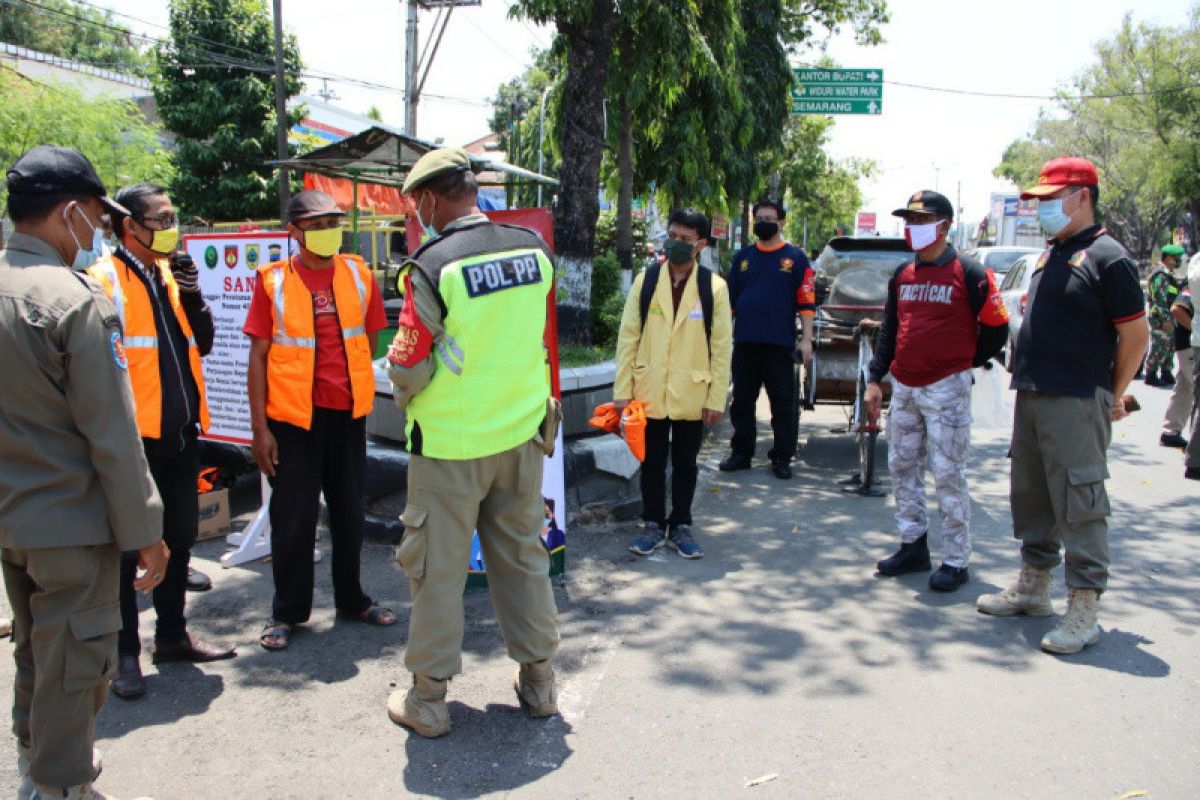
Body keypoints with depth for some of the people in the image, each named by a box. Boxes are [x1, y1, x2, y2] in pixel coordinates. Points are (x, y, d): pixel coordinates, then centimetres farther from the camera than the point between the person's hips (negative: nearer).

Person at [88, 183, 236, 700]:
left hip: (180, 434, 7)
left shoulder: (170, 275, 13)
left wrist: (192, 294, -5)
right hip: (133, 439, -7)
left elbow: (203, 344, 11)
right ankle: (125, 652, 16)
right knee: (127, 546, 3)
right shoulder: (104, 280, -9)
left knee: (179, 538, 16)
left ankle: (172, 635, 31)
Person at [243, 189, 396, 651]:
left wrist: (355, 387, 10)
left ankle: (351, 599, 30)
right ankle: (287, 612, 21)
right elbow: (258, 357, -4)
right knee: (293, 517, 4)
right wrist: (259, 428, -8)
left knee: (349, 510, 13)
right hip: (292, 415, -3)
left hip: (347, 413, 3)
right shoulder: (273, 281, -4)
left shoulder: (357, 274, 3)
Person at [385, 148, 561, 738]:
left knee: (437, 565, 9)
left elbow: (408, 368, -14)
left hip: (449, 442, -5)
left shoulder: (432, 267, -18)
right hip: (522, 431, 5)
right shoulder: (535, 249, -3)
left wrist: (404, 392, 7)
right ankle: (539, 681, 29)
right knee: (523, 555, 17)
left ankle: (427, 698, 22)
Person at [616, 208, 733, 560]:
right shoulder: (645, 281, 1)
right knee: (652, 461, 11)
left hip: (692, 395, -1)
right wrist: (622, 390, -3)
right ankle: (653, 524, 25)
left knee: (685, 462, 12)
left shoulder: (714, 287, -2)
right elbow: (628, 337, 0)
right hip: (649, 392, 1)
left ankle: (680, 525, 26)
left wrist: (716, 398, -5)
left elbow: (721, 346, -2)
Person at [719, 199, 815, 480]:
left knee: (782, 404, 3)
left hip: (779, 343, -3)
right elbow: (730, 298, 16)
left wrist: (806, 339, -7)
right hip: (745, 341, 3)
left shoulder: (795, 257, 3)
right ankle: (741, 453, 20)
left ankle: (782, 458, 12)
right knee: (742, 401, 9)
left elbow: (806, 301, -1)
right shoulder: (743, 256, 13)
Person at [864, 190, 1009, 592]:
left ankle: (956, 562, 6)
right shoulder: (902, 275, 12)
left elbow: (996, 328, 0)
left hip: (946, 389, -6)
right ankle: (913, 547, 23)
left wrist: (966, 362, 8)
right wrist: (875, 379, 11)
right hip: (903, 387, 7)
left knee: (948, 475, -3)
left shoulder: (968, 273, -7)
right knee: (903, 467, 11)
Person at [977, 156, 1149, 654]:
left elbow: (1136, 333, -10)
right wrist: (1026, 379, 16)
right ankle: (1033, 586, 29)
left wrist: (1114, 396, -3)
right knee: (1030, 495, 15)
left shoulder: (1107, 258, -10)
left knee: (1079, 504, -5)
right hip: (1030, 397, 9)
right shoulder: (1051, 254, 15)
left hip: (1075, 403, -9)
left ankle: (1083, 611, 3)